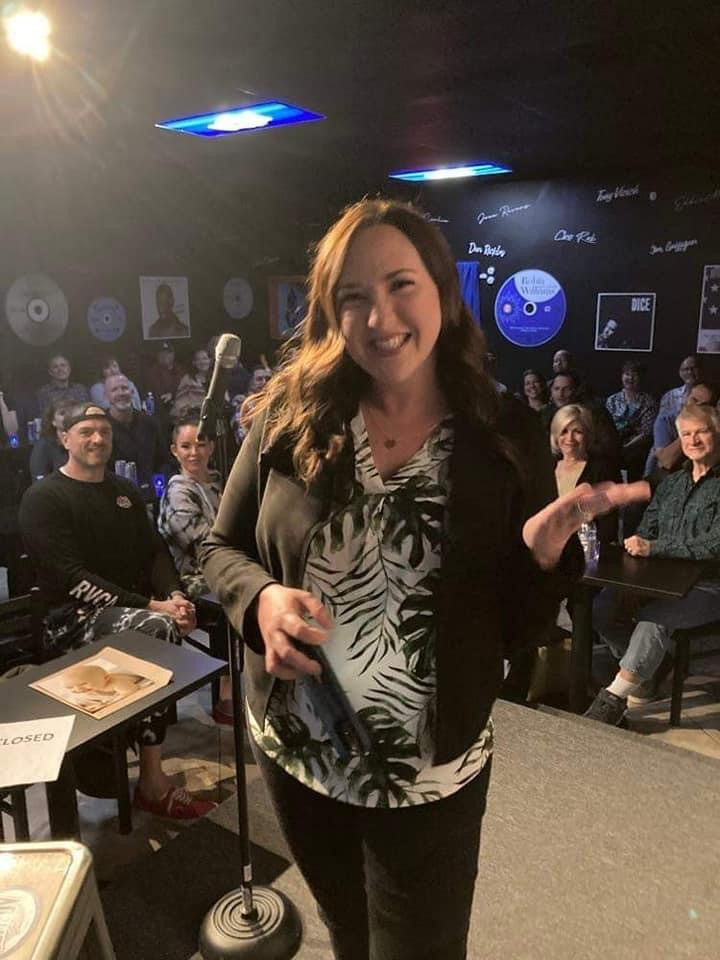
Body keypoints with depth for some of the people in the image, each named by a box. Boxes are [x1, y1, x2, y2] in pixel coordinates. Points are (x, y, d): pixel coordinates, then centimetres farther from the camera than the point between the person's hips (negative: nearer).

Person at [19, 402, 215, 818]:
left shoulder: (125, 491, 17)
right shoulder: (43, 498, -5)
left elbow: (156, 550, 11)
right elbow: (73, 579, -15)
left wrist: (175, 595, -11)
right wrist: (152, 607, -22)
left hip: (138, 608, 7)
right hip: (76, 619, -7)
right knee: (159, 630, -33)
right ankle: (153, 782, -23)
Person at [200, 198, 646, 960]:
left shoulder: (504, 439, -12)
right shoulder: (290, 415, -11)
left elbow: (514, 627, -6)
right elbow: (222, 548, -1)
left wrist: (542, 558, -26)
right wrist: (261, 598, -22)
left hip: (430, 776, -1)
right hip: (293, 751, 2)